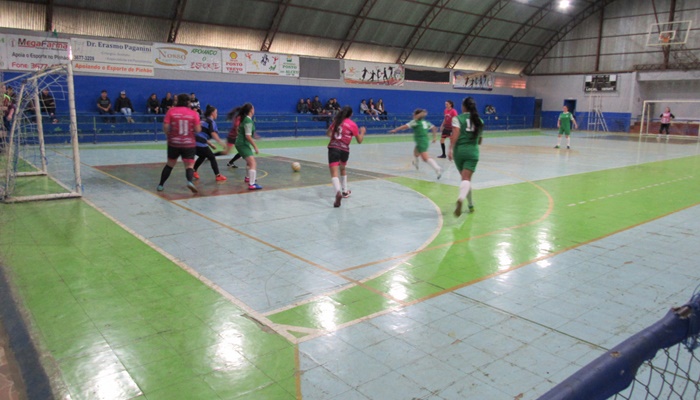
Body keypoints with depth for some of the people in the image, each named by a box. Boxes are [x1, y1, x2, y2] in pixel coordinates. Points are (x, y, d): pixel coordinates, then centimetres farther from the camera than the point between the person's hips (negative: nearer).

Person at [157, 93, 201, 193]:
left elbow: (165, 127, -6)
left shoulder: (171, 111, -1)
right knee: (190, 164, 0)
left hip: (174, 143, 2)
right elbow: (197, 130, -4)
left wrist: (168, 135, 12)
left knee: (170, 163, 17)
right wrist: (199, 126, 17)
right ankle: (189, 181, -28)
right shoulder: (193, 113, -2)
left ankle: (160, 185, 22)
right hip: (189, 144, -2)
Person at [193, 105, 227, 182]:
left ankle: (194, 171, 36)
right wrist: (221, 142, -22)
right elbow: (213, 133, -19)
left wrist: (210, 144, 27)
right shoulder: (211, 121, -4)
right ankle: (218, 176, 5)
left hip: (195, 141, 8)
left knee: (202, 156, 29)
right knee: (212, 157, 4)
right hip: (200, 143, -8)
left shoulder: (204, 121, 22)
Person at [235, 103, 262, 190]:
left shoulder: (244, 118, 11)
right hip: (243, 144, -10)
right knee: (253, 163, -20)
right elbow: (248, 136, -23)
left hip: (242, 144, 10)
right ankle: (252, 184, -32)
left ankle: (248, 177, 51)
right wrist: (255, 147, -20)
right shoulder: (248, 121, -18)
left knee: (250, 161, 31)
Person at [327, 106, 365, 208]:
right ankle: (345, 191, 39)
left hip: (333, 148, -1)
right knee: (342, 169, 28)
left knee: (334, 173, -11)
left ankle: (338, 192, -36)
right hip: (345, 150, 1)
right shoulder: (353, 124, 5)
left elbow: (328, 134, 10)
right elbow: (359, 141, 10)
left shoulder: (336, 121, 11)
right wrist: (362, 132, 28)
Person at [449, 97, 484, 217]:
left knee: (465, 178, 15)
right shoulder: (479, 121, 12)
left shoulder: (457, 118, 0)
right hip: (473, 152, 1)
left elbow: (455, 135, -16)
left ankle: (471, 205, 26)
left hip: (459, 151, -1)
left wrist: (450, 149, -18)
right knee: (466, 179, -9)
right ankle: (461, 198, -40)